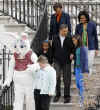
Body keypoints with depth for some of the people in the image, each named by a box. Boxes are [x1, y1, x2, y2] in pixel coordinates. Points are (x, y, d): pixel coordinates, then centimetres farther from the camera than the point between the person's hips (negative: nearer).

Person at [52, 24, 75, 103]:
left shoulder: (70, 39, 0)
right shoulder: (55, 39, 6)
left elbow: (73, 48, 8)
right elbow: (52, 49, 15)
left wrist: (72, 53, -10)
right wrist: (53, 58, 13)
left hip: (67, 62, -1)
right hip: (57, 61, 1)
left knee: (67, 79, 2)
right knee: (56, 77, -7)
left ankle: (67, 96, 12)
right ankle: (57, 94, 8)